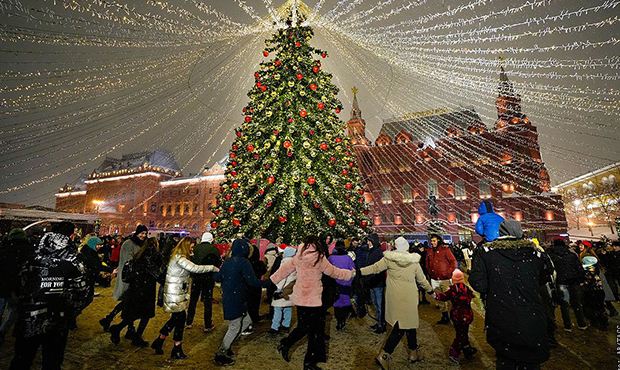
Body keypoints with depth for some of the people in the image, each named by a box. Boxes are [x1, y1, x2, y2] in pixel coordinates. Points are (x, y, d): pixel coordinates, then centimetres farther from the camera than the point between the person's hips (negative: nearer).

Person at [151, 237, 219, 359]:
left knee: (176, 317, 17)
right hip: (174, 293, -10)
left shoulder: (180, 257, 11)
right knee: (180, 317, 1)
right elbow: (195, 268, -29)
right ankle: (177, 349, 15)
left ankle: (159, 341, 32)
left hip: (179, 292, 10)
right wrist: (213, 268, -23)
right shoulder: (179, 258, -22)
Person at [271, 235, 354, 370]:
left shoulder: (298, 257, 1)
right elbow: (334, 272, -5)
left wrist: (273, 279, 22)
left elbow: (284, 269, 9)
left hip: (300, 297, 6)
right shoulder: (319, 258, -14)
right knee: (314, 330, 9)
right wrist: (350, 273, 9)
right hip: (312, 299, -6)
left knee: (303, 327, 24)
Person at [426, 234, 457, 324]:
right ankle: (444, 316, 25)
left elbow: (453, 261, -7)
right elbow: (427, 263, 19)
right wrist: (430, 272, 9)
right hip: (434, 279, 5)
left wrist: (449, 273, -9)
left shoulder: (445, 249, -8)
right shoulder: (429, 252, 7)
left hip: (445, 279, -5)